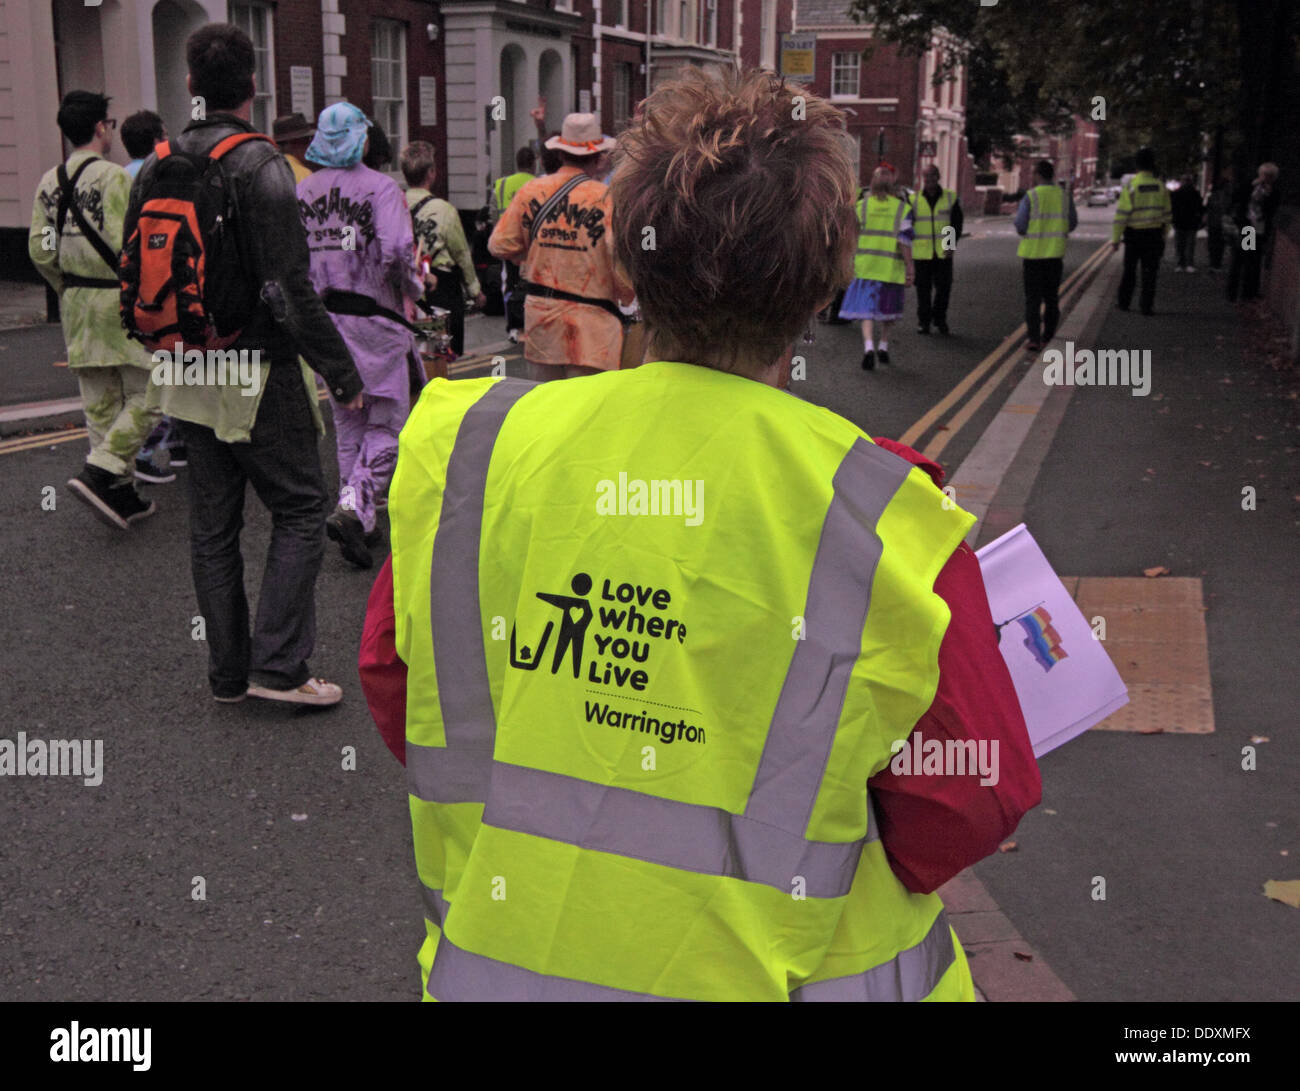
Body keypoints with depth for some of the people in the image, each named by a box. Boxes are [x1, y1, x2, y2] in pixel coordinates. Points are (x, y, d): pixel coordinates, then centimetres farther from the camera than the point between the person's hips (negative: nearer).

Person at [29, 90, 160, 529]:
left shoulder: (49, 181, 8)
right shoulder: (112, 176, -13)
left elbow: (39, 250, 6)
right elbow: (125, 245, -19)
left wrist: (68, 291, 18)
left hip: (77, 304, 7)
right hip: (121, 300, -7)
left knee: (100, 405, 11)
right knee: (145, 397, 0)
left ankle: (121, 496, 15)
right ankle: (98, 473, -11)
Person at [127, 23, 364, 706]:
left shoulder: (156, 168, 6)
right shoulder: (261, 167, -15)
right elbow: (289, 291, -20)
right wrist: (343, 374, -13)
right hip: (260, 375, -7)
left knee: (212, 525, 12)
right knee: (300, 509, 4)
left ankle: (228, 673, 20)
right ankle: (277, 666, -1)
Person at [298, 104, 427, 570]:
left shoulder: (300, 192, 5)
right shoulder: (381, 187, -10)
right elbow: (395, 251, -22)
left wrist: (315, 293, 17)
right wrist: (413, 287, -3)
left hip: (324, 320, 5)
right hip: (373, 322, -5)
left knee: (347, 427, 16)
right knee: (386, 424, 3)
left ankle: (359, 527, 21)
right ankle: (353, 506, -17)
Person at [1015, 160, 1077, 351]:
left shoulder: (1030, 197, -12)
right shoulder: (1065, 197, 1)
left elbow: (1020, 227, -12)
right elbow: (1072, 224, 8)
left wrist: (1018, 212, 9)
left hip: (1034, 253, -3)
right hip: (1056, 253, 3)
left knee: (1033, 298, 2)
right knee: (1052, 297, 14)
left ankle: (1034, 339, -4)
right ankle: (1048, 337, 15)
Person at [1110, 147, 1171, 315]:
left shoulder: (1130, 185, -11)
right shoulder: (1160, 186, 1)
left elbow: (1122, 214, -13)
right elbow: (1167, 214, 6)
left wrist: (1115, 238, -9)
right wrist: (1164, 235, 16)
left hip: (1134, 234, -2)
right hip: (1154, 235, 2)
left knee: (1129, 270, 12)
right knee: (1149, 271, 6)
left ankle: (1124, 302, 20)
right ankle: (1146, 305, 3)